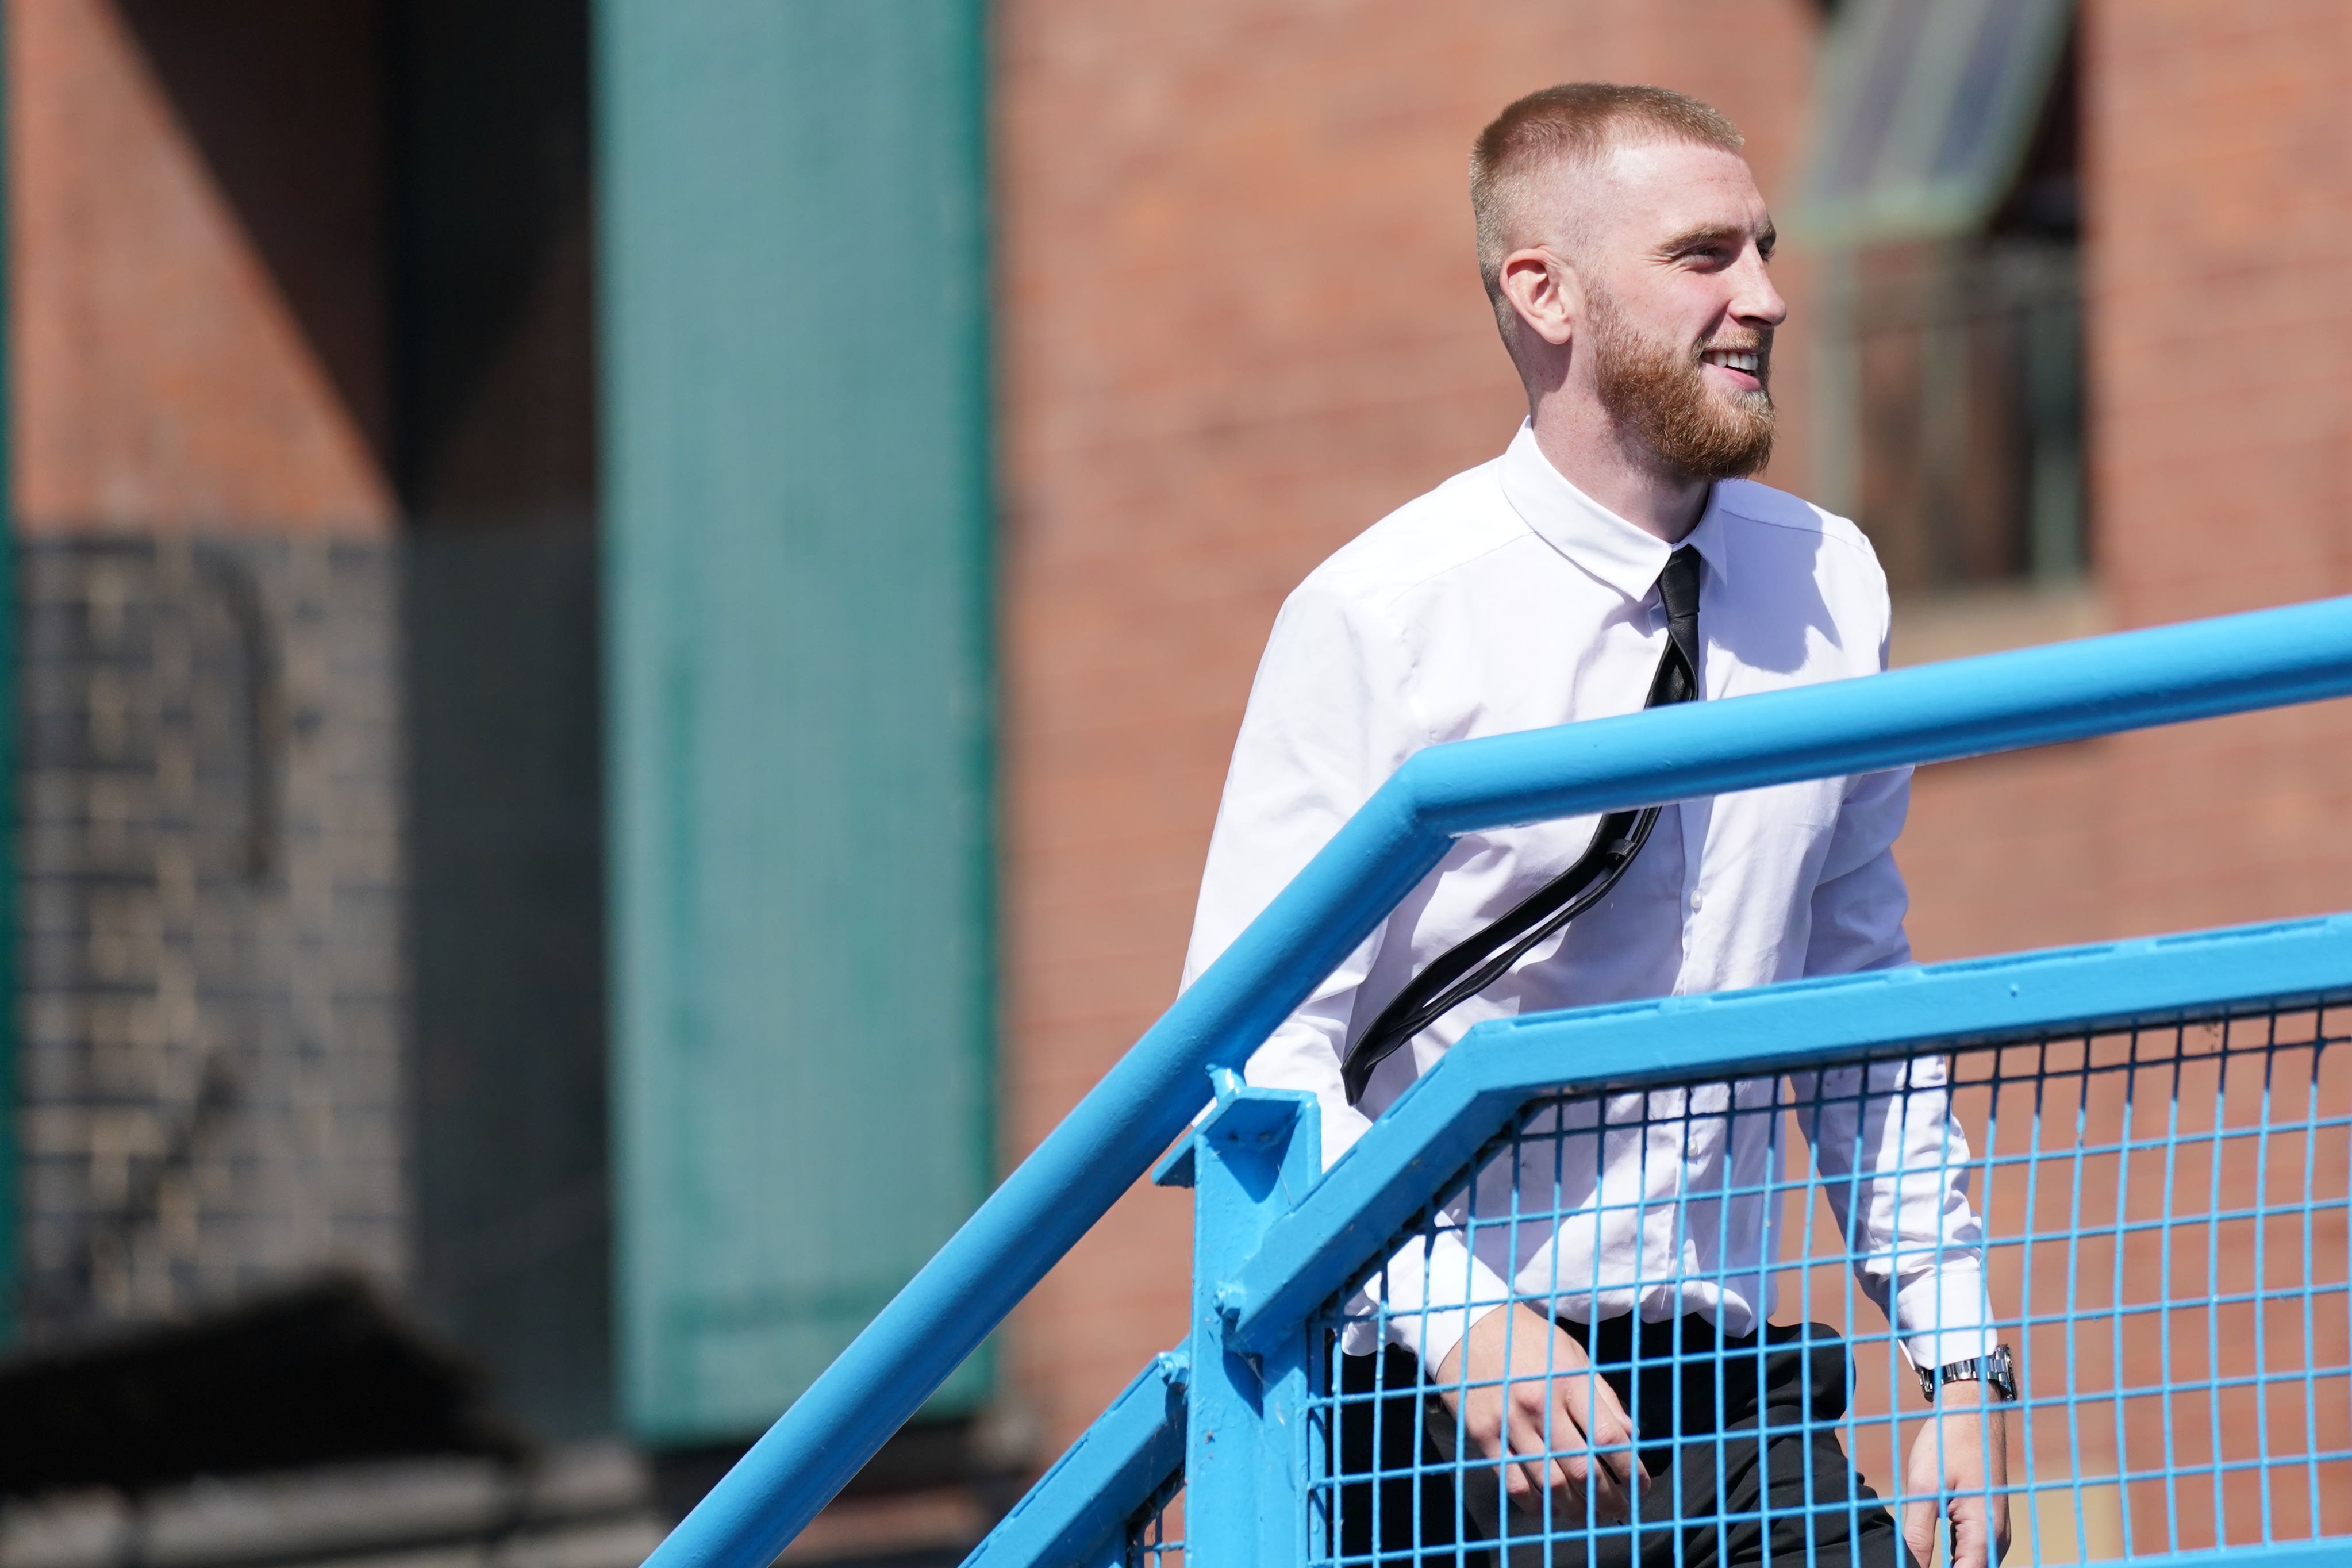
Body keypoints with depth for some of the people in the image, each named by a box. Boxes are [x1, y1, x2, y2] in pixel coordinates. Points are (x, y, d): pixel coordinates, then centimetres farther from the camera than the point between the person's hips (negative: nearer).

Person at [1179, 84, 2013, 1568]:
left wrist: (1964, 1365, 11)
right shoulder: (1377, 618, -7)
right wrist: (1453, 1321, -23)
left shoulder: (1829, 587, 9)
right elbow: (1254, 1053, -10)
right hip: (1448, 1396, -4)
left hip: (1738, 1395, 4)